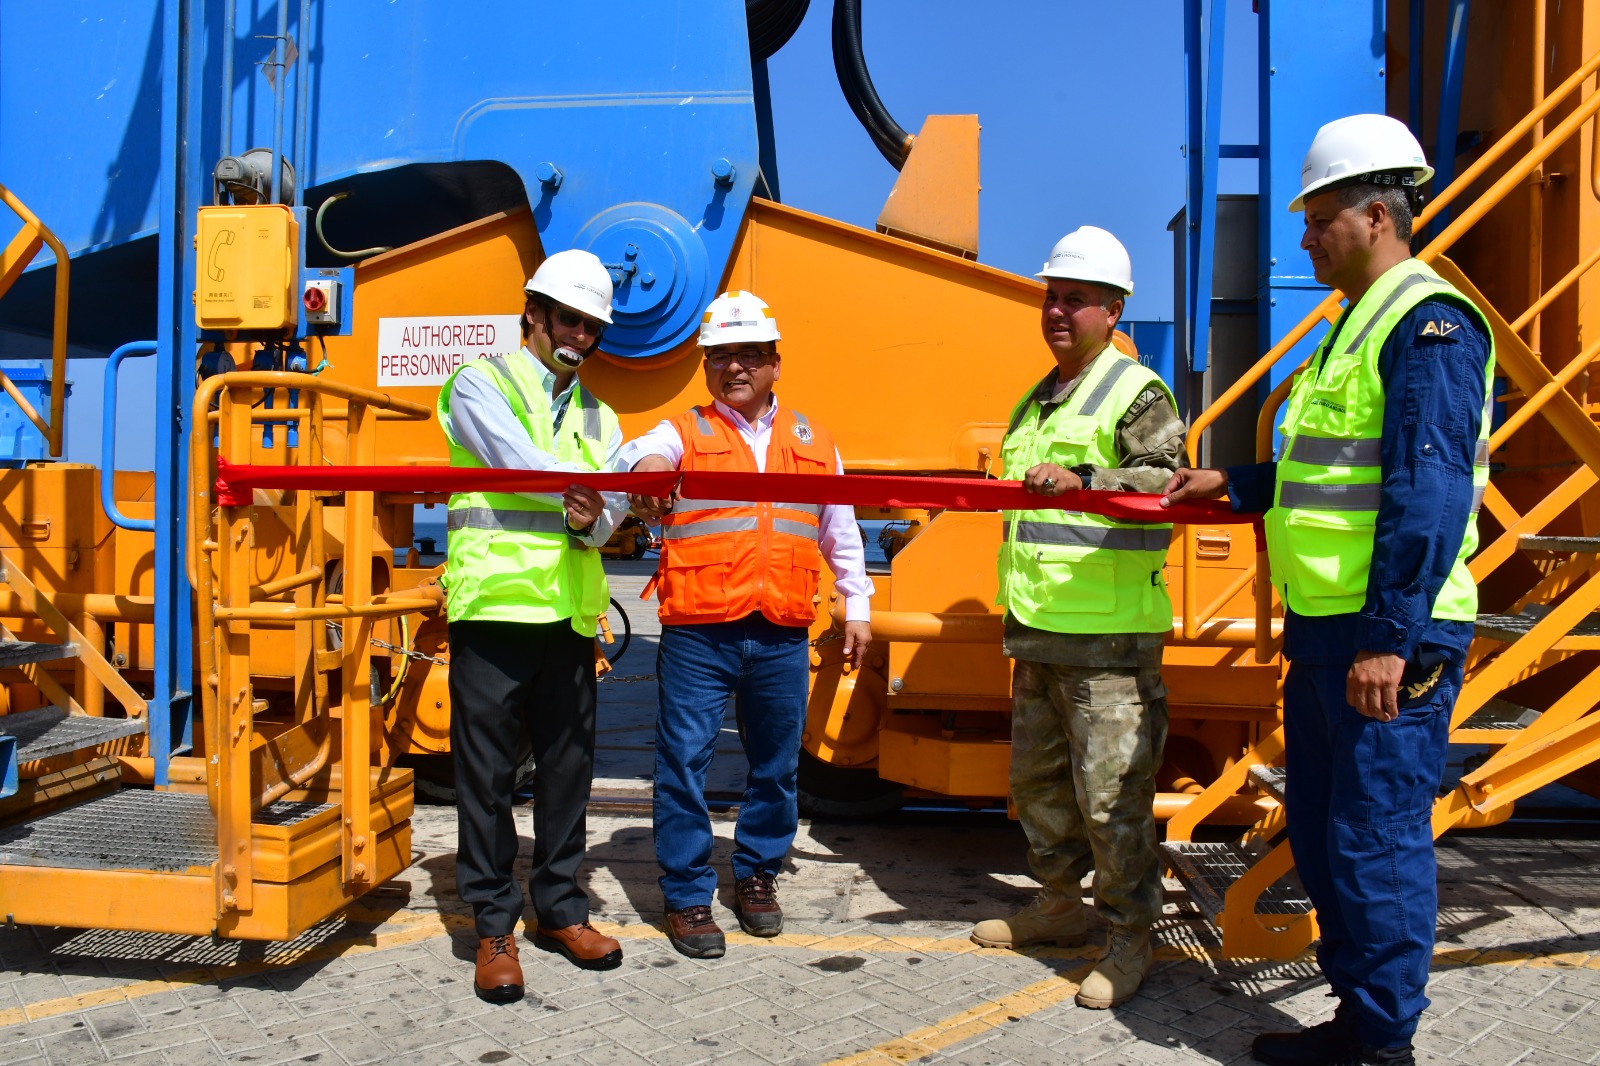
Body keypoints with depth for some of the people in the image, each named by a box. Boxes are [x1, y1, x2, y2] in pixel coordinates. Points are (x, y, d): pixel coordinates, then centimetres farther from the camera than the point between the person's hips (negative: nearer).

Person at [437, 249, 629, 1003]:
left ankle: (559, 909, 25)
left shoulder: (597, 418, 19)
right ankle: (494, 927, 13)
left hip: (571, 614, 5)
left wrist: (590, 520, -19)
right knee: (487, 773, 1)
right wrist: (601, 489, -20)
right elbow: (520, 461, -14)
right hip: (493, 603, -5)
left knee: (568, 768, 10)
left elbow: (610, 503, 3)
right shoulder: (480, 385, 4)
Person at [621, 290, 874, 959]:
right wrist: (647, 466, -41)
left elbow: (841, 534, 21)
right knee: (684, 763, 0)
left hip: (782, 637, 3)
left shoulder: (813, 441, 15)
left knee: (775, 765, 12)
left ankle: (757, 875, 31)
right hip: (698, 635, -2)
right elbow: (642, 456, -18)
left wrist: (856, 607, 19)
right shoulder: (683, 433, 6)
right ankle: (687, 896, 14)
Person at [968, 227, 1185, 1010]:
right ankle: (1060, 903, 34)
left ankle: (1130, 938, 11)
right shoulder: (1036, 402, 19)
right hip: (1039, 631, 9)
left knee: (1111, 793, -4)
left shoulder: (1137, 394, -7)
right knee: (1037, 777, 18)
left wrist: (1082, 480, -36)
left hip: (1109, 636, -9)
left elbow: (1165, 481, -22)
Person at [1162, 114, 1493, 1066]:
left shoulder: (1428, 321, -12)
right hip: (1325, 630, 10)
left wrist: (1389, 637, -24)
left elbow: (1430, 488, -21)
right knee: (1323, 834, 16)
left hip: (1388, 638, -10)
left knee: (1377, 839, -1)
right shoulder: (1358, 325, 19)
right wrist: (1232, 484, 23)